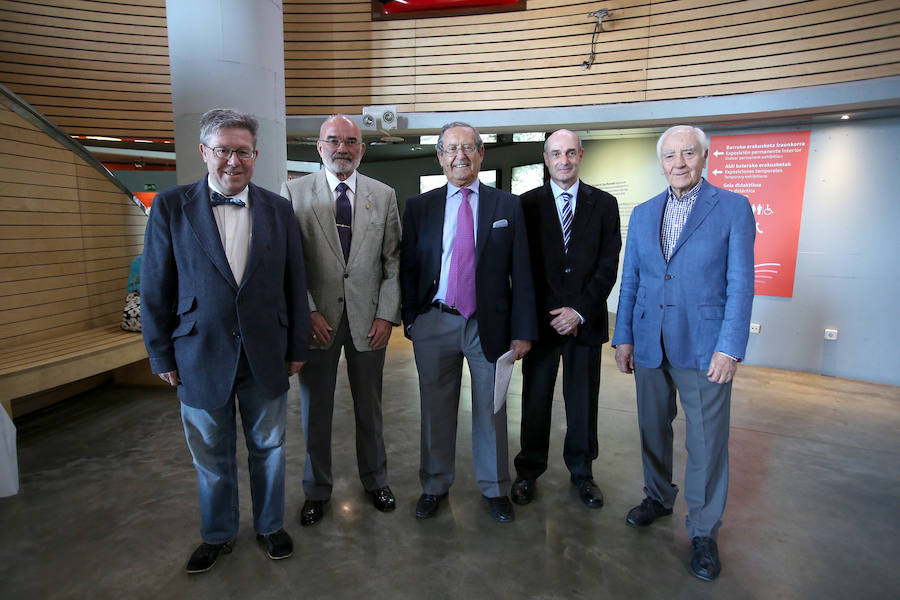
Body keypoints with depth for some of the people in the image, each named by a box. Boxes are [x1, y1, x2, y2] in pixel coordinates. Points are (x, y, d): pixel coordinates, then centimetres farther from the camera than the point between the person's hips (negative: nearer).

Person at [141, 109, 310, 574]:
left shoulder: (278, 210, 1)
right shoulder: (170, 208, -4)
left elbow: (295, 285, 2)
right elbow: (155, 290, -1)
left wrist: (297, 347, 2)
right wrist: (162, 357, -1)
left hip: (265, 356, 1)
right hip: (201, 357, -1)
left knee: (268, 448, 16)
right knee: (211, 456, 16)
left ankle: (270, 526, 38)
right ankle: (218, 535, 39)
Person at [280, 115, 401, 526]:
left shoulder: (384, 195, 5)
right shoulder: (294, 192, 2)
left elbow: (394, 261, 3)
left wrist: (386, 314, -5)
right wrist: (308, 312, -10)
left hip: (368, 318, 1)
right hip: (317, 319, 0)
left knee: (369, 406, 14)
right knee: (315, 410, 11)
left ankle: (375, 480, 35)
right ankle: (316, 490, 32)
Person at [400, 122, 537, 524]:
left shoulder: (507, 206, 3)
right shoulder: (419, 206, 5)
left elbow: (520, 273, 0)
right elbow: (408, 268, 7)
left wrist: (522, 331, -5)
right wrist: (411, 321, -1)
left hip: (489, 325, 0)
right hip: (434, 324, 1)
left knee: (491, 411, 12)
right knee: (436, 411, 13)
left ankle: (495, 489, 33)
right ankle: (435, 486, 35)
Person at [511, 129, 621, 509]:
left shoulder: (604, 204, 5)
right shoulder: (528, 204, 2)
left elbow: (608, 264, 0)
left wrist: (580, 310, -10)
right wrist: (549, 314, -7)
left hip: (586, 319, 1)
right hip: (540, 318, -1)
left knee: (583, 401, 11)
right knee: (535, 399, 8)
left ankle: (581, 472, 30)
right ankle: (528, 472, 25)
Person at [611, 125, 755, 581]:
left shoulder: (733, 208, -2)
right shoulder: (643, 214, 9)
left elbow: (740, 283, -7)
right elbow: (630, 280, 10)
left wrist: (730, 348, -13)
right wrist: (623, 337, 5)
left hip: (703, 346, -3)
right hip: (649, 345, 4)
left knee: (707, 442, 4)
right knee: (652, 429, 16)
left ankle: (703, 530, 23)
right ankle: (658, 497, 39)